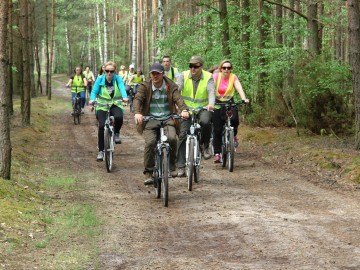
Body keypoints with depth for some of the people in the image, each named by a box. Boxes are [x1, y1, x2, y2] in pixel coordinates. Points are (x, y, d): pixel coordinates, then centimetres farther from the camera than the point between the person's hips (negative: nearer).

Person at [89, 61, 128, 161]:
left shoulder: (118, 79, -5)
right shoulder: (100, 79, -4)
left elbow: (122, 87, -22)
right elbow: (94, 91, -9)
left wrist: (124, 97, -43)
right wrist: (92, 99, -31)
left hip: (115, 105, 0)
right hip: (102, 105, 1)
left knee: (119, 117, -32)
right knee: (102, 126, -15)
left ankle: (116, 133, 1)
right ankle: (101, 151, -3)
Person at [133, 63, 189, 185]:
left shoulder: (171, 86, 5)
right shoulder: (145, 87, 3)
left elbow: (178, 99, -10)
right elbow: (138, 99, -12)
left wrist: (184, 110, -32)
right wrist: (137, 113, -34)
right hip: (150, 120, 0)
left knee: (172, 138, -27)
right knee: (150, 143, -21)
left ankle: (172, 165, -4)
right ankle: (148, 173, -7)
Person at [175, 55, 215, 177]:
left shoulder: (208, 77, -8)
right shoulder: (184, 76, -5)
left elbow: (211, 91, -22)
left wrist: (211, 104, -43)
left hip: (203, 108, -1)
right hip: (186, 108, 1)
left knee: (205, 122, -34)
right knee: (183, 134, -7)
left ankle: (205, 146, -8)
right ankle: (180, 166, -1)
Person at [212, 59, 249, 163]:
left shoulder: (233, 77, -6)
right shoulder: (216, 76, -11)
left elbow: (239, 88, -19)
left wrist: (244, 99, -39)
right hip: (217, 104, -1)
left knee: (234, 119, -27)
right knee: (217, 130, -5)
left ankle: (233, 136, 4)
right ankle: (217, 153, 3)